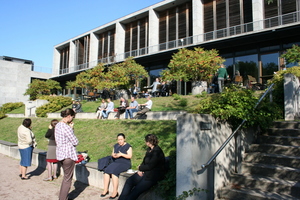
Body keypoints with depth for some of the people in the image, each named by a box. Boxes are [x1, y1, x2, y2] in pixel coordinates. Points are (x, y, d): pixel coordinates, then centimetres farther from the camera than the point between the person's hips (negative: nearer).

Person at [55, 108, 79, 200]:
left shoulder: (58, 125, 8)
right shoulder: (66, 127, -21)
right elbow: (75, 142, -16)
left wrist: (71, 128, 4)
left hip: (60, 154, 10)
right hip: (68, 155, -10)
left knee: (66, 177, 24)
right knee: (68, 179, 4)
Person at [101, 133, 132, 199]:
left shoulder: (128, 146, -5)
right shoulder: (116, 145, 14)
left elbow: (130, 156, -12)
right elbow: (112, 154, 18)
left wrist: (121, 154, -24)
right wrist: (113, 155, -6)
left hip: (125, 164, -6)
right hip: (115, 162, 6)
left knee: (114, 171, -31)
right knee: (106, 170, -21)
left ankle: (115, 192, -24)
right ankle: (105, 190, -14)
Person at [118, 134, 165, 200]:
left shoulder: (157, 152, -17)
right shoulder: (149, 149, 11)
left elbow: (149, 166, -18)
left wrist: (140, 168, -3)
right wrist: (140, 170, -2)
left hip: (153, 176, -8)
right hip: (144, 172, 8)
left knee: (136, 190, -19)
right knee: (129, 181, -8)